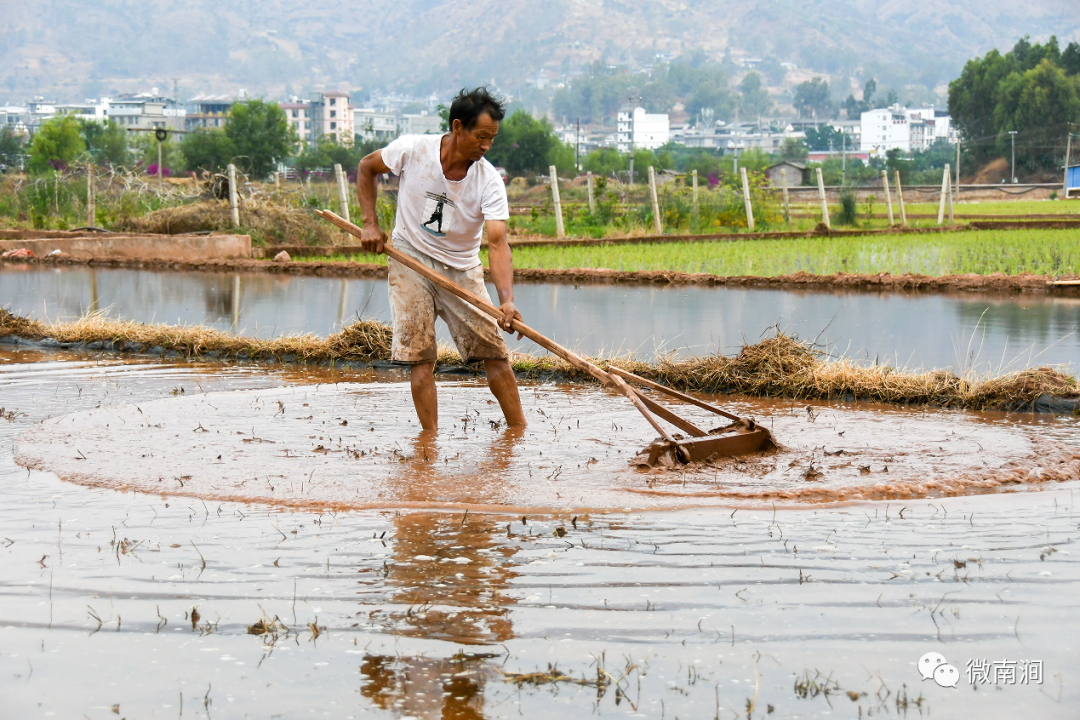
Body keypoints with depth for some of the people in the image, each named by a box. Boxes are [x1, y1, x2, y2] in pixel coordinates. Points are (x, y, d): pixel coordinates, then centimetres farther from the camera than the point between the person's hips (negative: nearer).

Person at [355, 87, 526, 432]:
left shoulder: (489, 181, -17)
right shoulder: (412, 150, -16)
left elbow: (497, 242, -26)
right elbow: (366, 168, 4)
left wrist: (507, 298, -40)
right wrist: (370, 223, -5)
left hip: (462, 269, 1)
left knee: (494, 350, -3)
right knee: (419, 356, -9)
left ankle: (519, 430, 6)